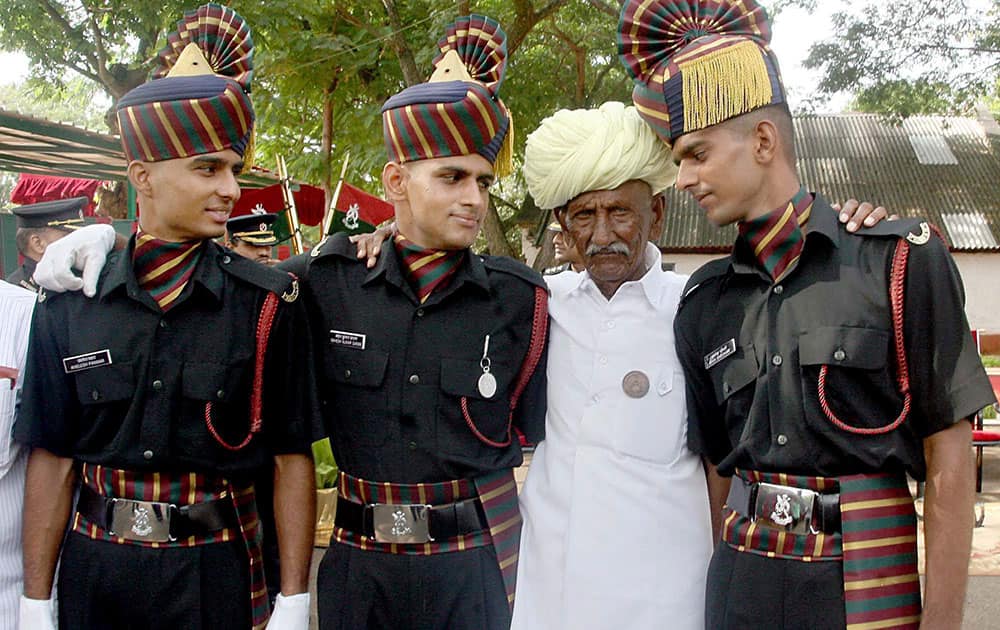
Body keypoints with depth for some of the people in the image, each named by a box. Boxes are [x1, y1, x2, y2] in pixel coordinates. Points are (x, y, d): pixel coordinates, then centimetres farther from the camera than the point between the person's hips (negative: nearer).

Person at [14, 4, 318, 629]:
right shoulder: (69, 306, -2)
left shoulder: (269, 304, -8)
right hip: (93, 576, 2)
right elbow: (53, 461, 2)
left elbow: (291, 460, -6)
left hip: (216, 577, -2)